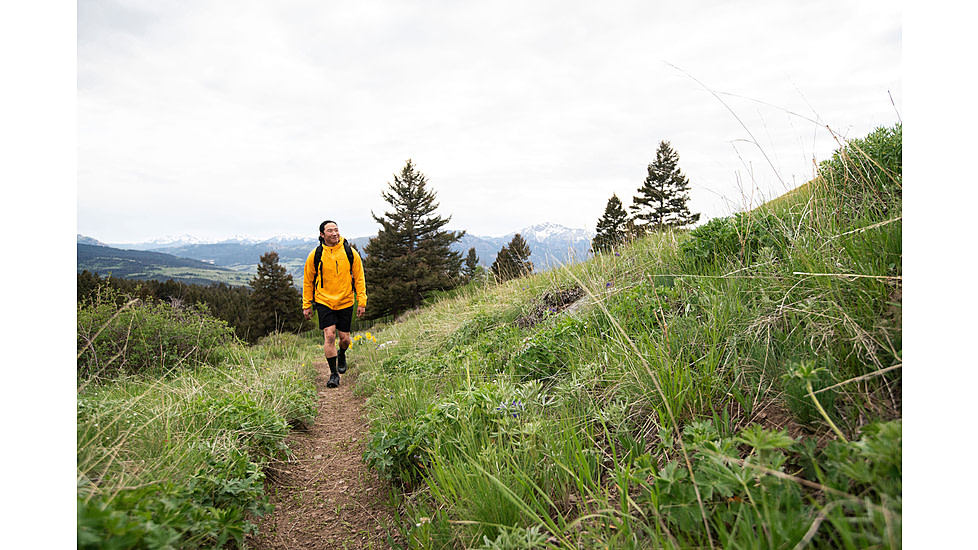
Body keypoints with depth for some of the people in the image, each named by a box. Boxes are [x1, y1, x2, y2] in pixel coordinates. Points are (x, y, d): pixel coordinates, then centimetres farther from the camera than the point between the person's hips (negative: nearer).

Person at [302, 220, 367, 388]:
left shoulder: (351, 253, -4)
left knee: (344, 338, 7)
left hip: (345, 302, 1)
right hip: (324, 302, -1)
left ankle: (342, 355, 42)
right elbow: (308, 281, 6)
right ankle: (333, 373, 1)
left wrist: (362, 302, -1)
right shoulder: (315, 255, -5)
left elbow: (359, 278, 4)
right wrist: (306, 305, 6)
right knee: (329, 335, -12)